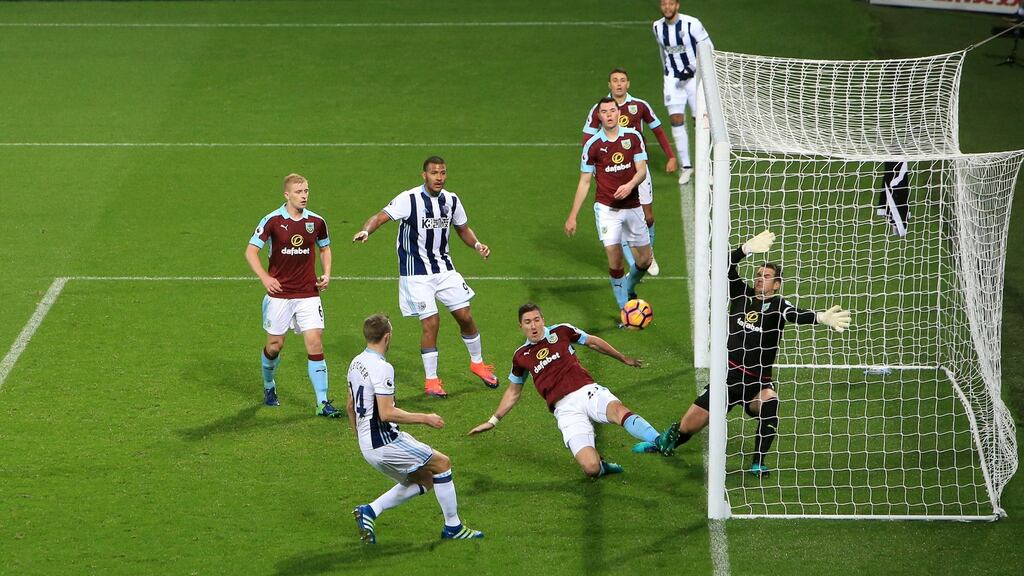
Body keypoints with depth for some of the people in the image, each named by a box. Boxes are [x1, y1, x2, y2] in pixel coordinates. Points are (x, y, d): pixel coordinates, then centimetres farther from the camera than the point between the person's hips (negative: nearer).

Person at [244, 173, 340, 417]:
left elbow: (325, 248, 20)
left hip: (308, 294, 2)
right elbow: (251, 251, -6)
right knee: (274, 346, 7)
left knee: (315, 344, -8)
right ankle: (269, 387, 37)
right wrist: (265, 278, -20)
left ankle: (322, 403, -7)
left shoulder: (316, 222, 2)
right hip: (279, 294, -2)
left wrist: (326, 274, 3)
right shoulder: (272, 221, -8)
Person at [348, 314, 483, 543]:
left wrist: (361, 438, 33)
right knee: (442, 463, 2)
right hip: (385, 441, -9)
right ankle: (453, 526, 7)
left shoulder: (356, 363, 11)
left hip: (368, 444, 9)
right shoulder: (382, 368, -19)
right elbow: (386, 413, -24)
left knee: (423, 481, 16)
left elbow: (350, 407, 21)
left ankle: (369, 511, 7)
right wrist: (425, 418, -15)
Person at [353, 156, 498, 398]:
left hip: (444, 267, 5)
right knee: (431, 322, -11)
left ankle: (477, 363, 30)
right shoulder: (409, 199, -16)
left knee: (465, 316, 5)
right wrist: (365, 231, -43)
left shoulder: (451, 201, 1)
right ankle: (431, 380, 4)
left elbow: (463, 229, 16)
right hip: (416, 273, -5)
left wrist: (477, 244, -3)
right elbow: (380, 217, -23)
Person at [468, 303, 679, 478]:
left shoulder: (561, 332, 12)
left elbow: (593, 342, 27)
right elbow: (513, 392, 30)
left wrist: (623, 358, 32)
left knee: (618, 409, -38)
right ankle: (603, 466, 11)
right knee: (591, 468, -23)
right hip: (566, 409, 0)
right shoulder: (521, 356, 15)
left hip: (587, 391, 0)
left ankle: (660, 441, -55)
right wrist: (493, 421, 30)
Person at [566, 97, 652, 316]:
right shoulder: (593, 144, -4)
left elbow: (642, 170, -1)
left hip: (632, 206, 3)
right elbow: (584, 182, 1)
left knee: (645, 260, 7)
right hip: (607, 208, -3)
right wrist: (572, 216, -1)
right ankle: (624, 308, -4)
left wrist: (630, 185, -24)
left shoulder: (633, 137, 0)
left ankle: (629, 289, 38)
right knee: (614, 257, -16)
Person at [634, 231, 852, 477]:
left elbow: (797, 315, -26)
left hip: (757, 382, -3)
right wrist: (746, 249, -24)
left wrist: (822, 318, -46)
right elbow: (726, 268, -6)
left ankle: (758, 463, -26)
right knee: (688, 426, 5)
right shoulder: (742, 294, 5)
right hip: (728, 377, 3)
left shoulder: (778, 305, -5)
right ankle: (663, 444, 41)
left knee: (770, 401, -38)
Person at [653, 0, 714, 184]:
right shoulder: (657, 27, 2)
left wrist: (693, 68, -18)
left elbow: (708, 47, -9)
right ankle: (685, 166, 0)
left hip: (694, 77, -3)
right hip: (673, 79, 3)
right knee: (676, 120, -6)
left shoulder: (691, 24, -15)